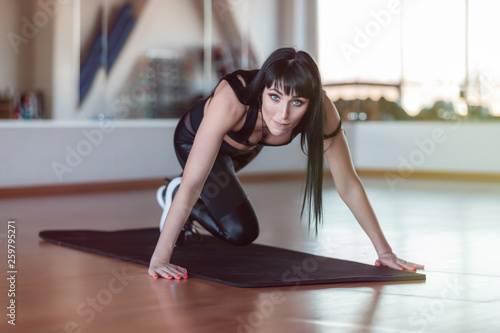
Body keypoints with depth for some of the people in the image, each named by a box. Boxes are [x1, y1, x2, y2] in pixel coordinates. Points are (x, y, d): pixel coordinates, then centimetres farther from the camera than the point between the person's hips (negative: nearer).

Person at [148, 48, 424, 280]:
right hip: (195, 140, -4)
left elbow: (348, 185, -27)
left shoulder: (321, 111, -38)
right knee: (241, 231, -13)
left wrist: (384, 250, -28)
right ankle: (174, 197, 11)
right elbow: (192, 184, -49)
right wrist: (160, 258, -51)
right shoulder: (231, 100, -48)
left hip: (244, 147, 4)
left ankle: (172, 194, 56)